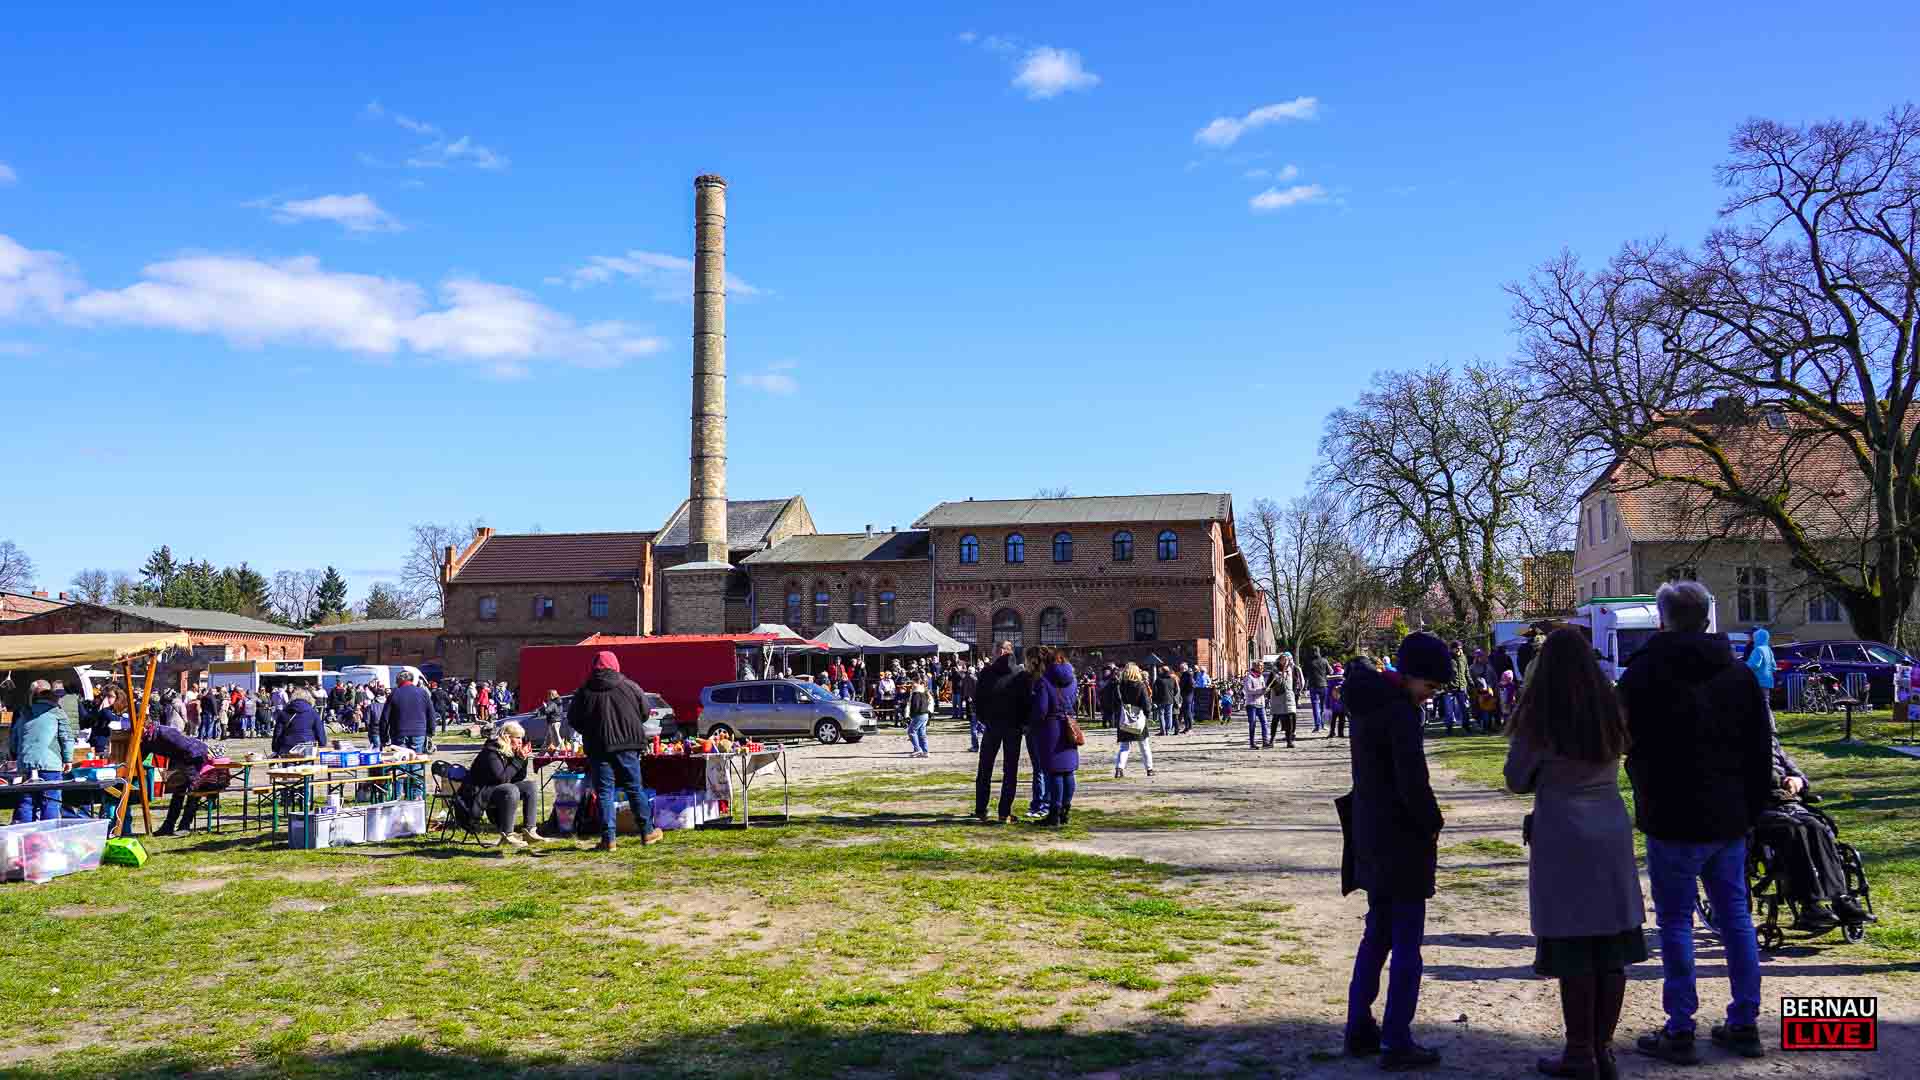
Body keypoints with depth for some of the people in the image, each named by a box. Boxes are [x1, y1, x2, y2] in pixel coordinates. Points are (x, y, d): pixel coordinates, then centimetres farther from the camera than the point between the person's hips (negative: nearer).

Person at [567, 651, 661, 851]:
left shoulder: (584, 691, -1)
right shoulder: (628, 686, -1)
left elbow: (573, 720, 4)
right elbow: (645, 712, 5)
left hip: (598, 748, 0)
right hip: (627, 746, 0)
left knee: (604, 792, 3)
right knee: (635, 789, 10)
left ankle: (608, 838, -1)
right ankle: (647, 831, 15)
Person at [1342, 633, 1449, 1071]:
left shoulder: (1367, 703, 9)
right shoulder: (1399, 710, -20)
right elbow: (1413, 783, -23)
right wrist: (1433, 823, -6)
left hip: (1370, 838, 9)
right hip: (1403, 841, -9)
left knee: (1377, 933, 17)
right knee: (1407, 942, -1)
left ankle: (1359, 1029, 23)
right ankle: (1397, 1042, 4)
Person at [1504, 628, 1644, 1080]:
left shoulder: (1537, 718, -10)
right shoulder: (1612, 711, 2)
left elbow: (1516, 781, -2)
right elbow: (1615, 764, 13)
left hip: (1562, 835, -5)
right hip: (1612, 829, 5)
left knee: (1572, 947, 2)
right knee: (1612, 945, 10)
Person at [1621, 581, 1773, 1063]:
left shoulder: (1645, 671, -10)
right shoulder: (1739, 674, 6)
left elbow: (1626, 742, -4)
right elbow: (1761, 751, 10)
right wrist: (1753, 807, 15)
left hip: (1673, 821, -5)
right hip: (1730, 818, 5)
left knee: (1675, 921, 1)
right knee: (1736, 917, 13)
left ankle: (1680, 1032, 4)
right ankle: (1744, 1024, 20)